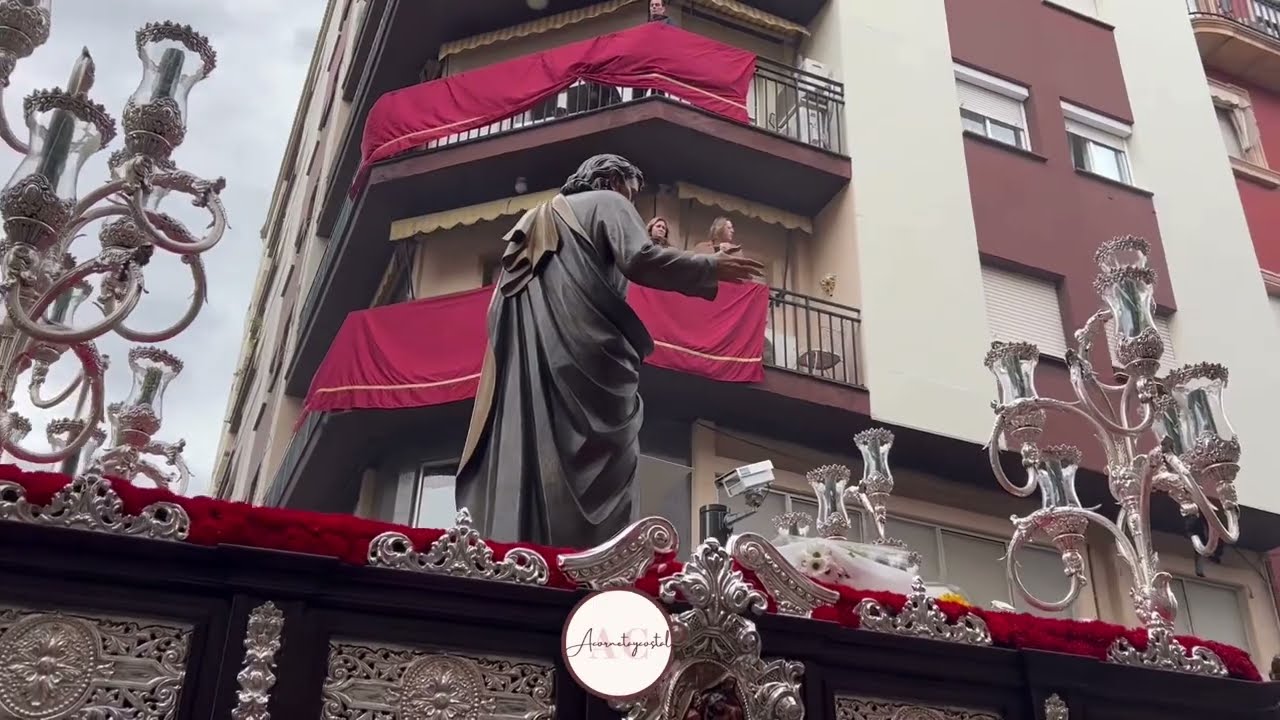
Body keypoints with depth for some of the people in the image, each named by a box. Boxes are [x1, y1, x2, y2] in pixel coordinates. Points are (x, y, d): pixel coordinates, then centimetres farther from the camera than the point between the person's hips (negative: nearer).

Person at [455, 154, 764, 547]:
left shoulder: (539, 220, 33)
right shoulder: (607, 203, 10)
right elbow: (640, 260, -8)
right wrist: (711, 267, 2)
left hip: (527, 349, 7)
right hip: (580, 346, -7)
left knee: (526, 448, -2)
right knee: (597, 461, -11)